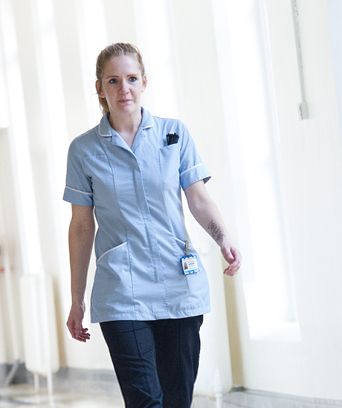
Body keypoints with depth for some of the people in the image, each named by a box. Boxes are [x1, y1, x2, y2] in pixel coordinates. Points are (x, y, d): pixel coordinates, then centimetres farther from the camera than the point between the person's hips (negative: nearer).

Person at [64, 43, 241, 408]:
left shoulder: (175, 133, 6)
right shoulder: (84, 149, 3)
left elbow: (199, 199, 6)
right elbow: (81, 227, 7)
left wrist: (222, 237, -15)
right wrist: (76, 302, 8)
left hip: (181, 288, 2)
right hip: (121, 293, -1)